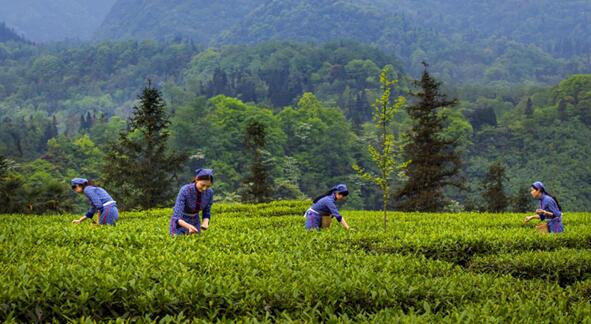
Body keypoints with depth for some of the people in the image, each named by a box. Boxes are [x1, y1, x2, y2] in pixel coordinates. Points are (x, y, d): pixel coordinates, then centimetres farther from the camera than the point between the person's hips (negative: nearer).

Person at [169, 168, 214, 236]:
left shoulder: (209, 192, -16)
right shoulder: (185, 190, -30)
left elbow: (206, 213, -2)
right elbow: (177, 217, -35)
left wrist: (205, 223, -25)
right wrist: (189, 226, -53)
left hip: (194, 223, 4)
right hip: (180, 224, -4)